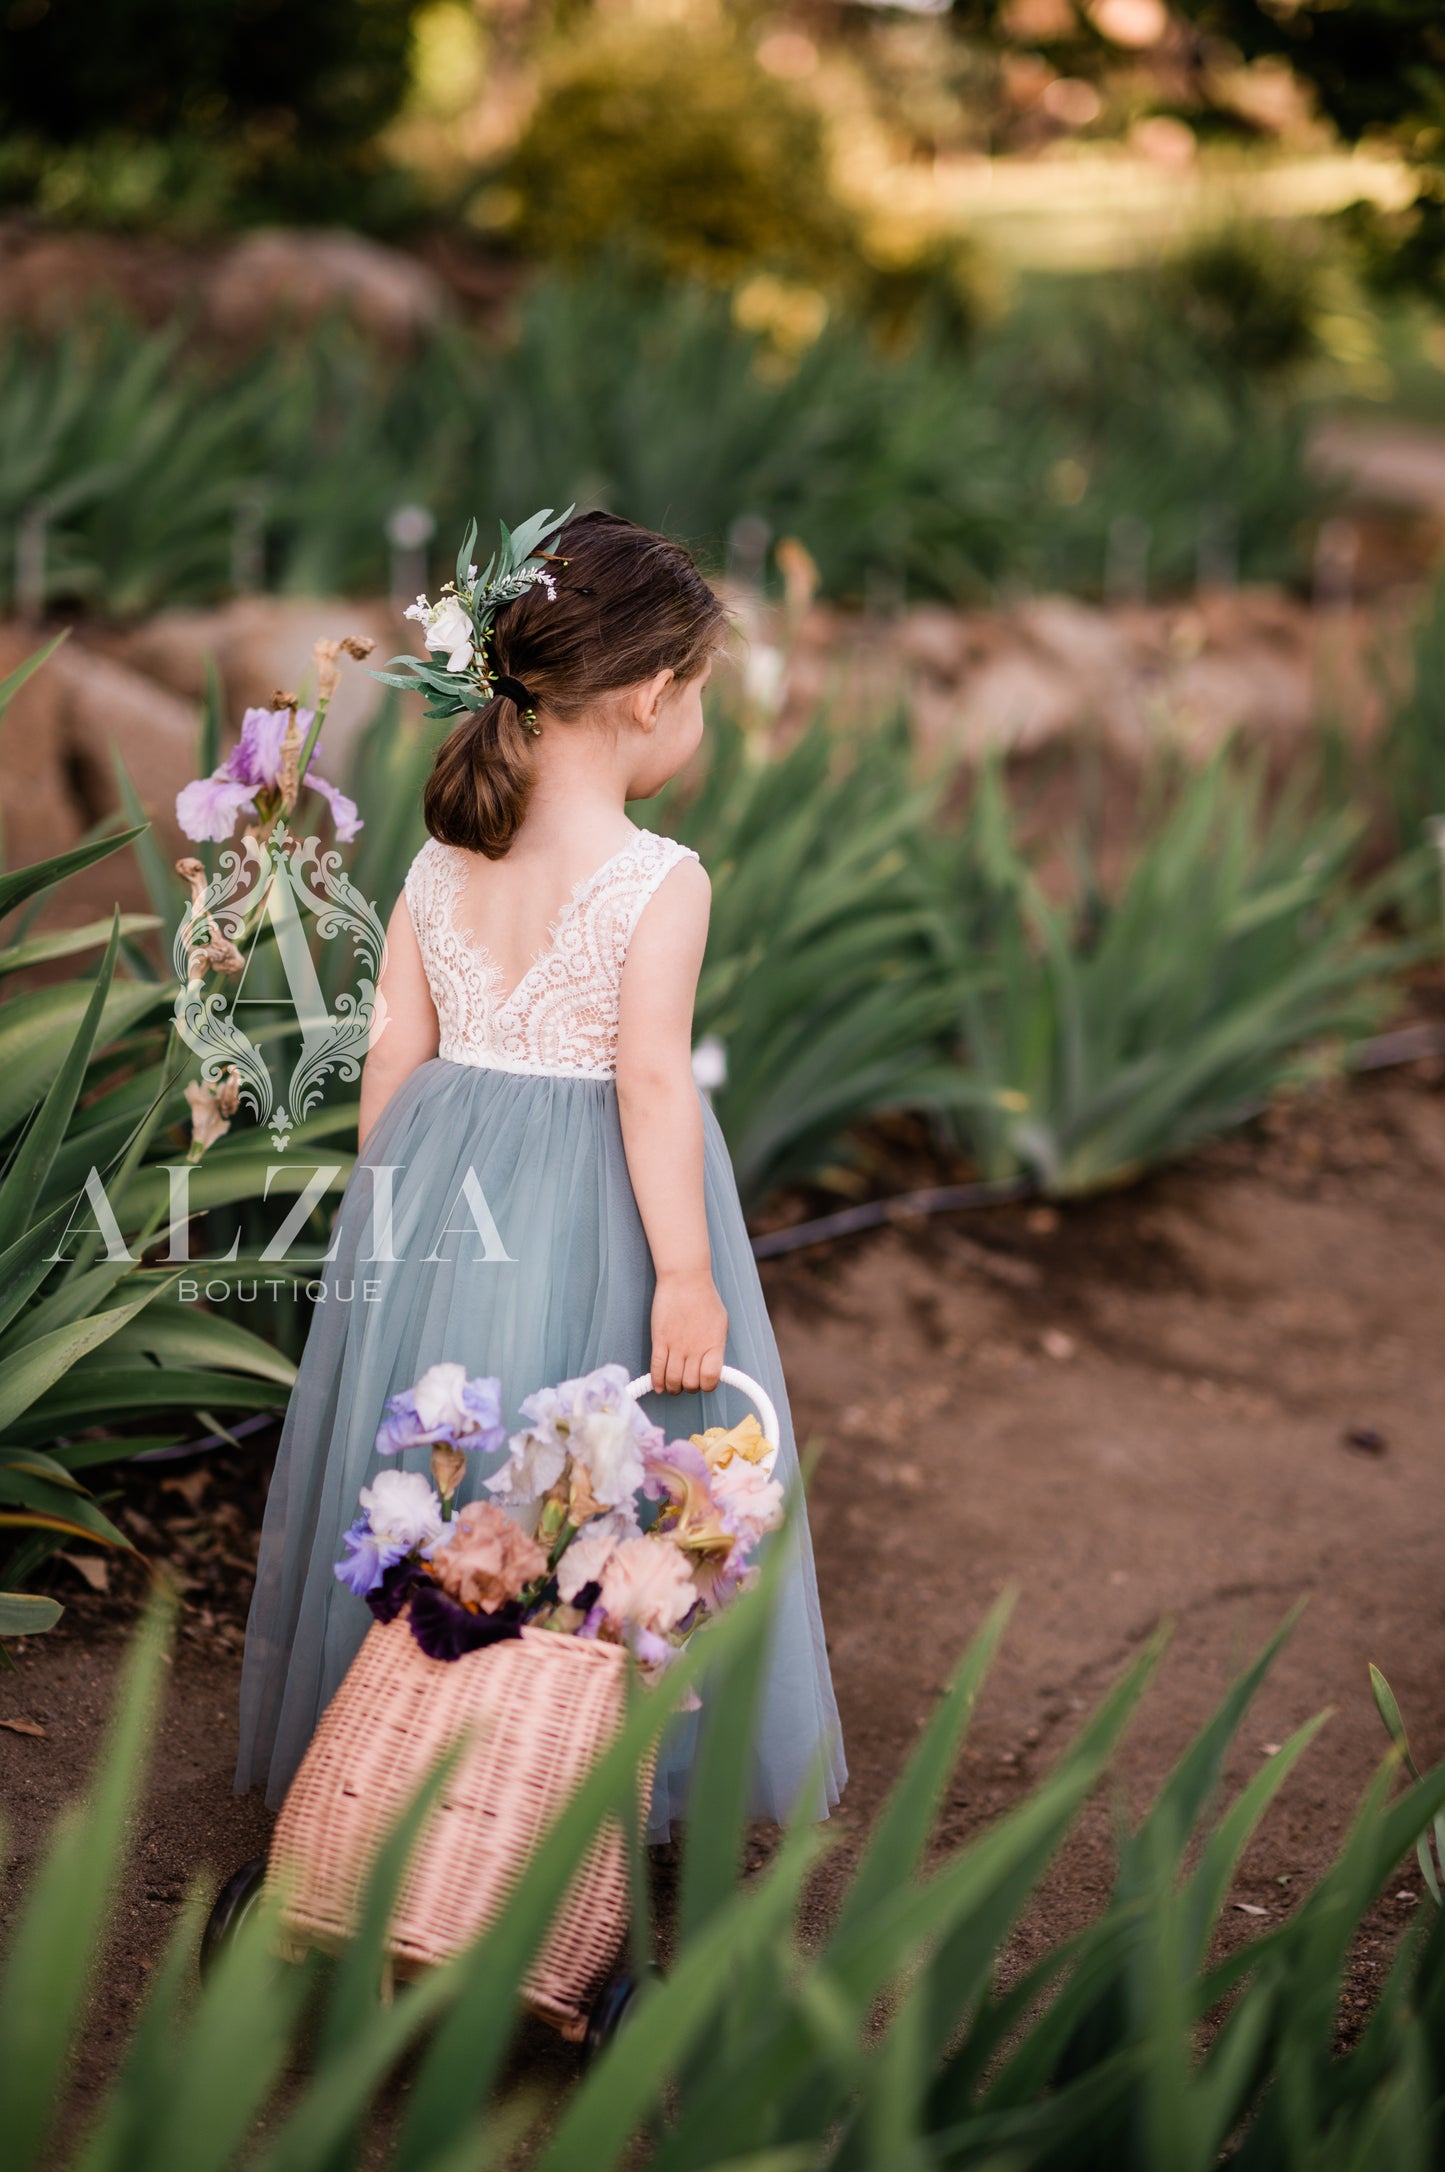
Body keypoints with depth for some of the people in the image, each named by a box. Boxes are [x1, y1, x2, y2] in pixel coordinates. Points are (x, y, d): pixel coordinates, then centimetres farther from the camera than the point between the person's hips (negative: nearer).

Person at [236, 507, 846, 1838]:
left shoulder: (438, 865, 1)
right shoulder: (661, 881, -15)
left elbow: (393, 1059, 4)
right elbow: (653, 1082, -20)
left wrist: (387, 1215, 15)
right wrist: (685, 1271, -18)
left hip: (438, 1184, 6)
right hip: (590, 1215, -5)